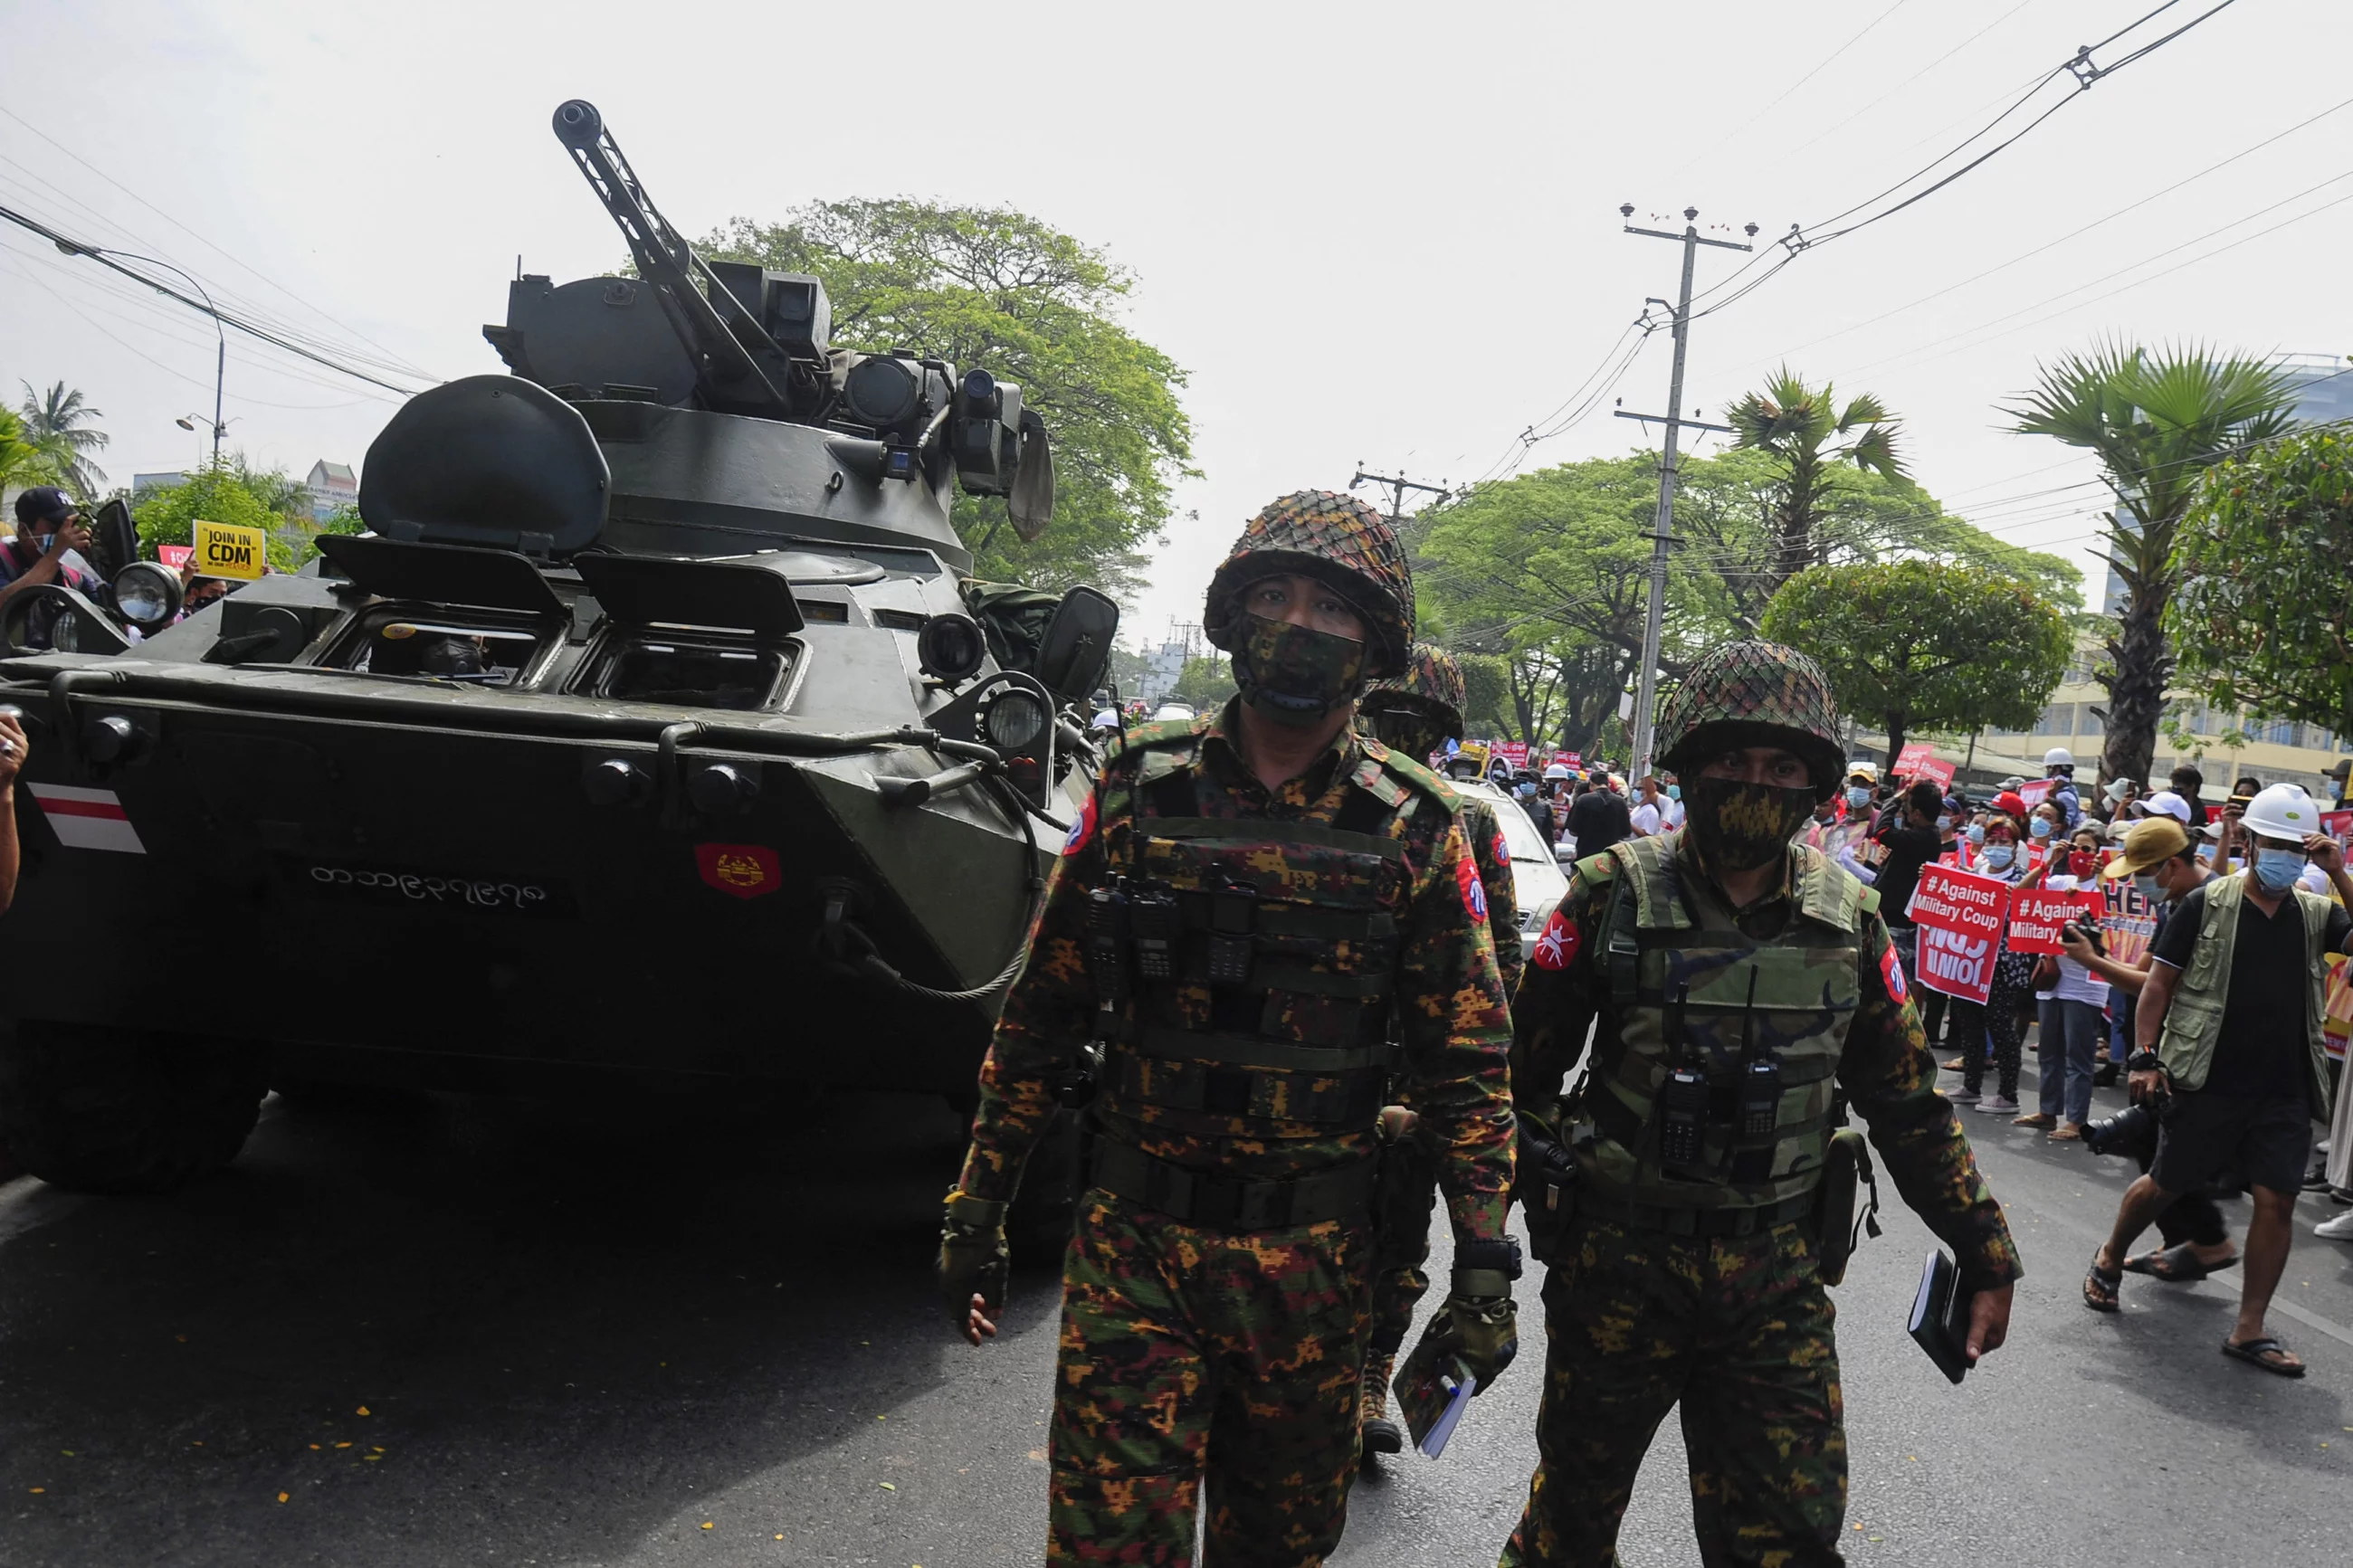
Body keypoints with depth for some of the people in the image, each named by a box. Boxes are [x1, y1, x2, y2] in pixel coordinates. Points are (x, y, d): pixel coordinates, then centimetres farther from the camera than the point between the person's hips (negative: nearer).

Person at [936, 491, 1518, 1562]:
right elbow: (1041, 1013, 3)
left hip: (1312, 1257, 1)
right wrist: (977, 1207, 4)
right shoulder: (1139, 789, -2)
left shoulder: (1413, 831, -3)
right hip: (1135, 1236, 0)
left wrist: (1483, 1255, -6)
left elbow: (1466, 1060, -1)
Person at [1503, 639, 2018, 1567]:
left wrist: (1984, 1252, 8)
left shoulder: (1850, 922, 0)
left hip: (1776, 1280, 2)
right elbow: (1527, 1070, -3)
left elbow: (1907, 1105, 8)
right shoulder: (1615, 895, -10)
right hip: (1616, 1262, -2)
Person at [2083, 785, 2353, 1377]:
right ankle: (2109, 1260, 33)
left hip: (2285, 1089, 3)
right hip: (2208, 1081, -3)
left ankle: (2250, 1329, 8)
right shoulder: (2207, 903, -2)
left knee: (2276, 1201, -2)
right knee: (2165, 1185, 7)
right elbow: (2158, 983, -1)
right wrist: (2144, 1056, -8)